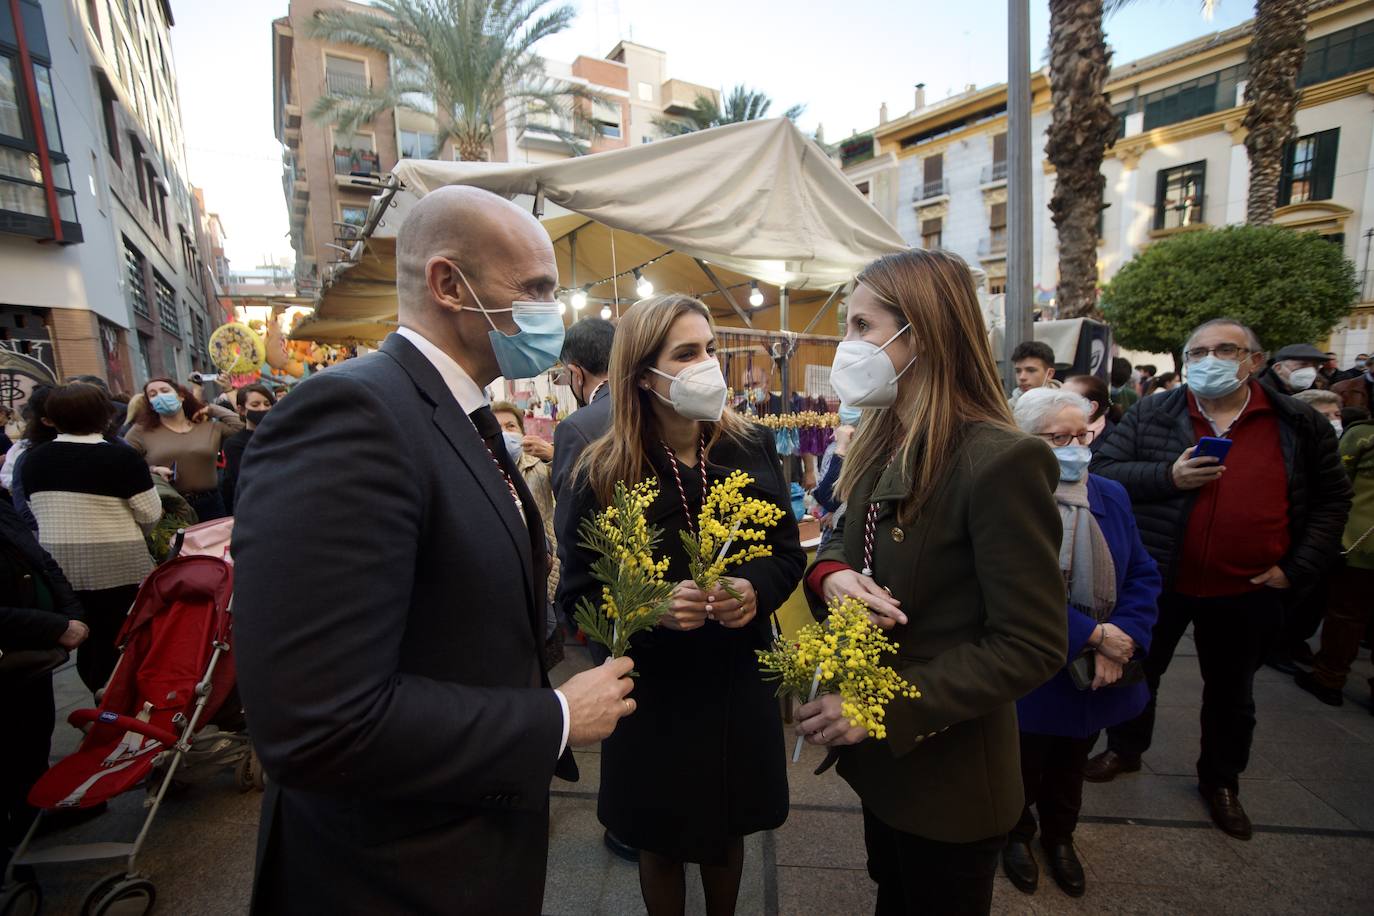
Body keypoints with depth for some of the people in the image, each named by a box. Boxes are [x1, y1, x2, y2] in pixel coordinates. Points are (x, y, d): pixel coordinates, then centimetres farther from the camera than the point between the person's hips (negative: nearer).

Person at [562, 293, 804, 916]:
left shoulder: (752, 448, -6)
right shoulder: (603, 472, -13)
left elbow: (788, 553, 0)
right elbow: (581, 591, -9)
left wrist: (755, 589, -20)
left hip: (739, 680, 3)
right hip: (653, 690, -2)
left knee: (728, 826, 26)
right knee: (661, 841, 20)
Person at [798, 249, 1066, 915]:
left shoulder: (1001, 462, -25)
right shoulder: (883, 446, 0)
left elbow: (1033, 647, -23)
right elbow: (847, 540, 8)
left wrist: (887, 710, -26)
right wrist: (831, 574, -16)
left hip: (948, 779, -6)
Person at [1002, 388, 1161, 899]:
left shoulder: (1111, 496, -1)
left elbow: (1143, 576, -2)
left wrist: (1122, 640, -16)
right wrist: (1096, 635, -24)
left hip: (1099, 671, 5)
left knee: (1072, 765, 26)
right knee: (1025, 765, 17)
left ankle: (1059, 836, 52)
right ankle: (1017, 834, 45)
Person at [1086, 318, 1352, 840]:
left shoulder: (1300, 426, 0)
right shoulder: (1152, 415, -5)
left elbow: (1331, 498, 6)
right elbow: (1103, 473, -8)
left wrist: (1297, 567, -4)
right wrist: (1168, 476, -24)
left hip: (1247, 591, 2)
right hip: (1158, 581, -1)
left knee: (1231, 691, 20)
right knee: (1140, 672, 16)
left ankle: (1221, 780, 41)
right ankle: (1124, 749, 39)